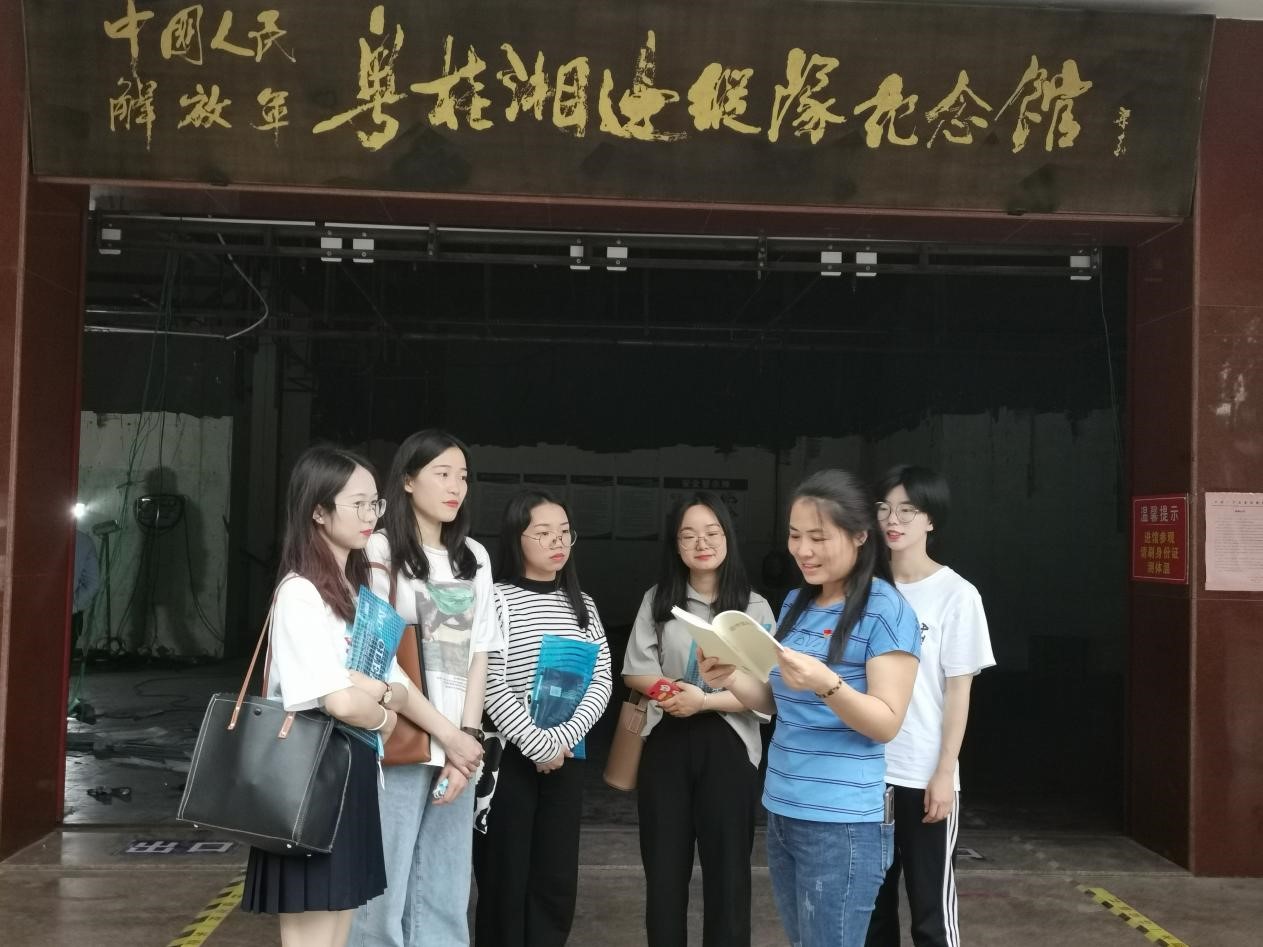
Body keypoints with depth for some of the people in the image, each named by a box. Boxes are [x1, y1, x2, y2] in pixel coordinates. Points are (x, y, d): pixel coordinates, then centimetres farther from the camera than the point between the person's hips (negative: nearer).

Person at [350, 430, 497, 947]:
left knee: (446, 897, 9)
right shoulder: (380, 550, -4)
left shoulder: (474, 557, 14)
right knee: (384, 892, -1)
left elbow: (478, 653, 10)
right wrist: (448, 735, -10)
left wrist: (469, 735, -3)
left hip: (458, 746, 5)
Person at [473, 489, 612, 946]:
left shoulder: (581, 605, 11)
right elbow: (492, 686, -13)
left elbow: (601, 678, 4)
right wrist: (538, 745, -15)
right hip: (509, 756, -5)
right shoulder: (497, 599, -6)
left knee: (557, 882, 8)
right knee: (505, 881, 1)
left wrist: (566, 737, -10)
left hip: (566, 758, 5)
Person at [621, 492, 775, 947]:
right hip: (666, 743, 2)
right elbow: (635, 671, 3)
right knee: (664, 865, 10)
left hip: (728, 746, -2)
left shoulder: (754, 606, -3)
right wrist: (671, 687, -15)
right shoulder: (658, 600, 4)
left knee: (727, 867, 5)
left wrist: (705, 700, -19)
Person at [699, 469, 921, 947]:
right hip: (781, 810, 7)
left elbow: (886, 724, -15)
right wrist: (731, 679, -6)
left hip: (843, 822, -7)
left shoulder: (887, 610, -13)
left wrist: (826, 682, -32)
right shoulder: (795, 602, 9)